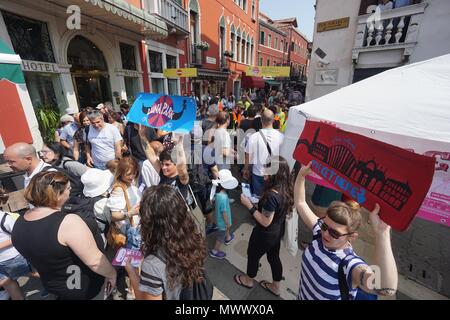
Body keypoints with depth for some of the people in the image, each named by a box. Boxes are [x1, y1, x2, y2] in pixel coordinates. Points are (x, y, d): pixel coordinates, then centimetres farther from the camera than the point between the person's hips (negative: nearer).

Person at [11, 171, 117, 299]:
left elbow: (35, 253, 7)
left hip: (51, 285, 7)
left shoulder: (20, 222, -10)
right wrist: (112, 274, -13)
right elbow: (95, 261, -31)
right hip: (83, 286, -7)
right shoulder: (68, 222, -35)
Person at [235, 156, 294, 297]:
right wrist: (257, 203, 1)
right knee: (274, 257, 27)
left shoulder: (271, 195, -37)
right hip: (277, 231, 7)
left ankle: (248, 280, 49)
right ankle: (276, 287, 50)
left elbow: (265, 222, -28)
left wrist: (249, 205, -24)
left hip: (265, 235, -7)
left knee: (253, 255, 21)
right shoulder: (285, 189, -10)